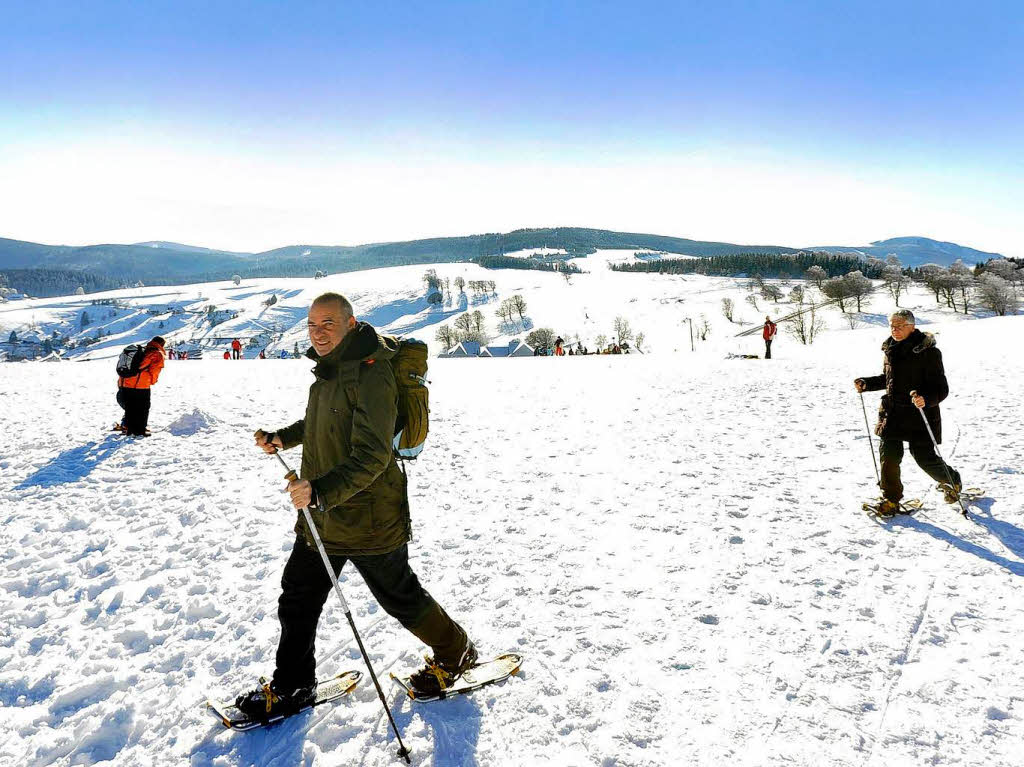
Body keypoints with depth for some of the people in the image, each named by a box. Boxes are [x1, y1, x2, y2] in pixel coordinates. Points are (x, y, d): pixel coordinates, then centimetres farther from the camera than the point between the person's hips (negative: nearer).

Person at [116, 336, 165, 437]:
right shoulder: (158, 355, 1)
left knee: (130, 408, 16)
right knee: (142, 409, 5)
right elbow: (154, 372, -6)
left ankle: (130, 429, 20)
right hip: (141, 386, -6)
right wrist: (151, 381, 14)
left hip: (125, 384, 6)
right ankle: (140, 431, 5)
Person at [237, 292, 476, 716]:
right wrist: (283, 437, 13)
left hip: (367, 516, -8)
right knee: (297, 601, 16)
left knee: (399, 596, 11)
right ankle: (291, 686, 35)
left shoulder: (371, 374, -23)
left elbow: (372, 456, -30)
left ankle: (455, 652, 35)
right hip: (320, 515, 8)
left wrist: (321, 491, -41)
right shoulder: (330, 368, 7)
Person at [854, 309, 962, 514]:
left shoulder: (927, 352, -13)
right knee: (888, 454, -3)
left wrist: (926, 400, -34)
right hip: (892, 412, 5)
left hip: (920, 413, -5)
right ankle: (891, 500, 10)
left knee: (924, 457, 3)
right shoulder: (891, 350, 7)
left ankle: (951, 480, 35)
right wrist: (866, 384, 8)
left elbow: (941, 389, -15)